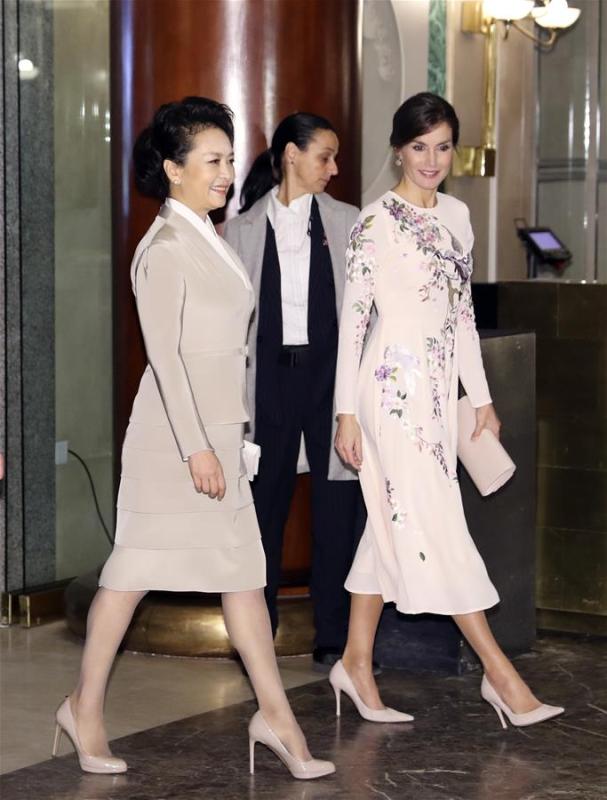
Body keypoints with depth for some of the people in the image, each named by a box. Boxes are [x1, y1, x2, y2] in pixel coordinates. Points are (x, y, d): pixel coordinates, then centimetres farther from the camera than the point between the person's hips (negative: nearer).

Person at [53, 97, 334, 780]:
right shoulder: (165, 248, -13)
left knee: (243, 569, 7)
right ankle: (86, 707, 13)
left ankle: (274, 713, 10)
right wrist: (196, 447, -21)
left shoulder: (205, 239, 13)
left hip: (217, 429, 9)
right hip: (176, 434, -9)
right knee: (134, 568, 0)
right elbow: (164, 353, -18)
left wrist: (219, 441, 18)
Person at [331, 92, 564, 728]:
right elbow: (353, 317, -8)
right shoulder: (377, 222, -8)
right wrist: (347, 411, -10)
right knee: (435, 525, -5)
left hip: (438, 388, 7)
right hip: (394, 385, -7)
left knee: (395, 526, 10)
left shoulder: (455, 216, 12)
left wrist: (481, 397, 15)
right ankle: (498, 671, -2)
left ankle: (356, 663, 19)